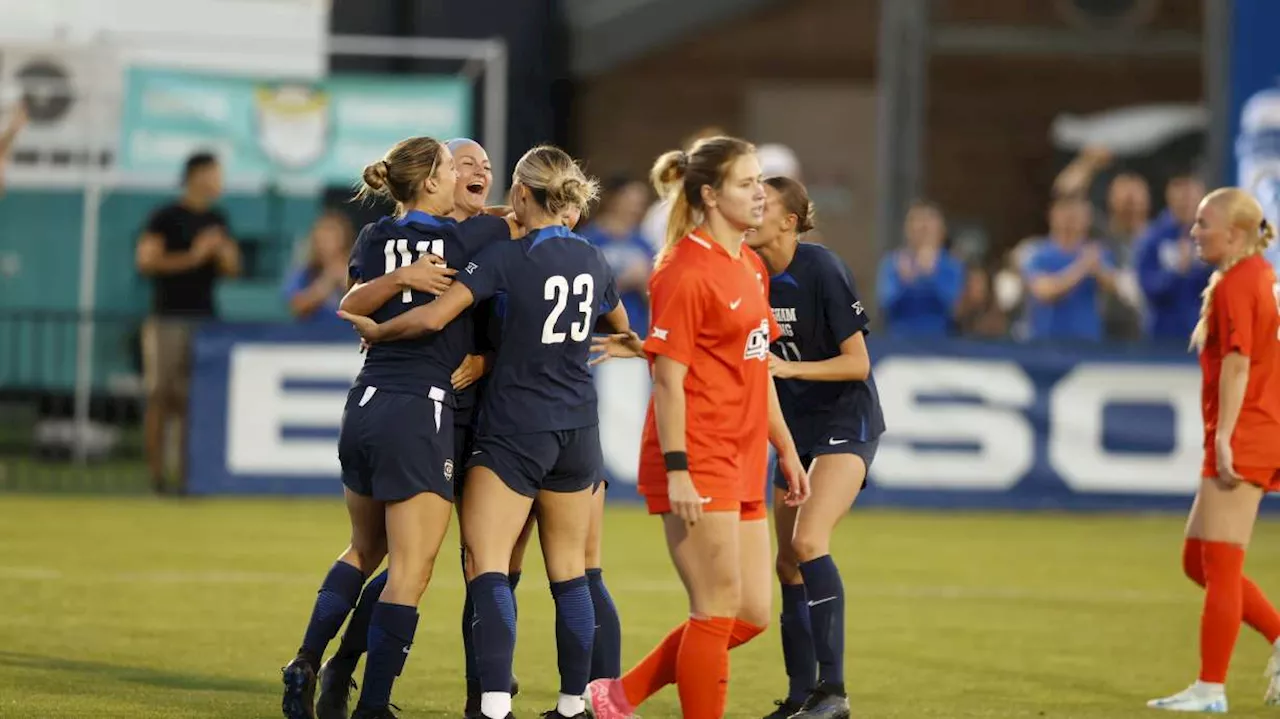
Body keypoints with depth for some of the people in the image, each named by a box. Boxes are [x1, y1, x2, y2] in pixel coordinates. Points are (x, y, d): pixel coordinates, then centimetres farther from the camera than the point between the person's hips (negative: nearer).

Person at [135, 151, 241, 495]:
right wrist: (192, 257, -17)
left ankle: (188, 473, 7)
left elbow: (232, 269, 18)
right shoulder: (166, 218, -5)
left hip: (205, 318, 6)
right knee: (161, 396, -3)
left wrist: (222, 253, -4)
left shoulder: (216, 220, 14)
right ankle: (156, 475, -1)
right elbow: (146, 261, -12)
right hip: (168, 320, -6)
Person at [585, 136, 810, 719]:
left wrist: (785, 449, 20)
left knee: (751, 616, 9)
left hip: (741, 466, 9)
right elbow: (668, 377, -16)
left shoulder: (751, 267, 14)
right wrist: (677, 470, -21)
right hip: (698, 465, -9)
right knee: (718, 611, -6)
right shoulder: (686, 271, -13)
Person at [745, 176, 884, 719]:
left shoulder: (821, 270, -18)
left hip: (846, 423, -7)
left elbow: (857, 362, -16)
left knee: (808, 542, -23)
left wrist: (787, 367, -27)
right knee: (789, 564, 7)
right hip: (797, 430, 7)